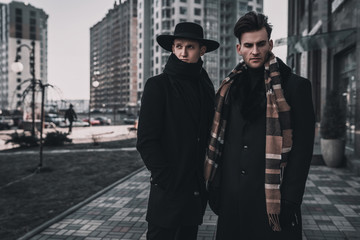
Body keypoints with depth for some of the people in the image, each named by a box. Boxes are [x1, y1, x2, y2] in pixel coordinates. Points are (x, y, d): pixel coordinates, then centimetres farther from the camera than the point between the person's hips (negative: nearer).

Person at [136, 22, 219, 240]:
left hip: (196, 191, 5)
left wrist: (205, 177, 8)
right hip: (168, 191, -5)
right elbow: (146, 140, -11)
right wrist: (167, 179, -15)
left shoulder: (206, 87, 10)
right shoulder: (158, 85, -7)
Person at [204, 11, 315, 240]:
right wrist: (216, 187, 8)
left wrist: (290, 200, -13)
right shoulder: (231, 86, 9)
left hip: (271, 198, -4)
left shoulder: (295, 86, -4)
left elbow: (302, 149, -8)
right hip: (231, 198, 4)